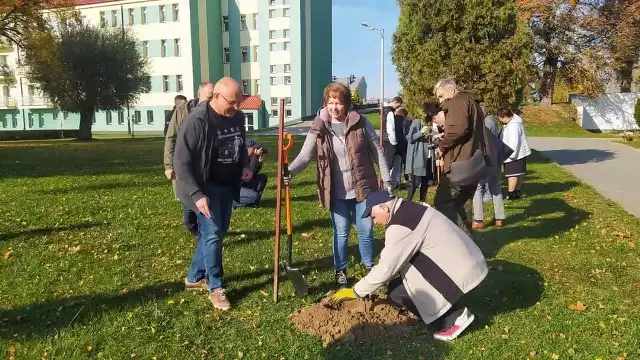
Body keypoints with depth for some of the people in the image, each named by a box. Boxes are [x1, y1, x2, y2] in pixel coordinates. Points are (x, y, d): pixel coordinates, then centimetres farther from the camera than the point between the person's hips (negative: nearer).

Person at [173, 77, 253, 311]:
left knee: (218, 232, 13)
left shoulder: (237, 117, 0)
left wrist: (245, 166, -2)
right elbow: (181, 162, -20)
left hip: (227, 186, 7)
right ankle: (215, 287, 10)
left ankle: (195, 278, 30)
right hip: (206, 187, -7)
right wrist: (196, 194, -27)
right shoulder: (197, 121, -21)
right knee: (212, 234, -7)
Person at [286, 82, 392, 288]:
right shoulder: (318, 129, -6)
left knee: (366, 230, 11)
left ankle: (370, 267, 33)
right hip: (338, 193, 0)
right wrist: (290, 171, -35)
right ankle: (340, 271, 28)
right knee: (341, 233, 9)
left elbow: (377, 151, 2)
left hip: (363, 187, 1)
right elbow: (305, 156, -15)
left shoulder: (360, 123, -5)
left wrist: (386, 179, 2)